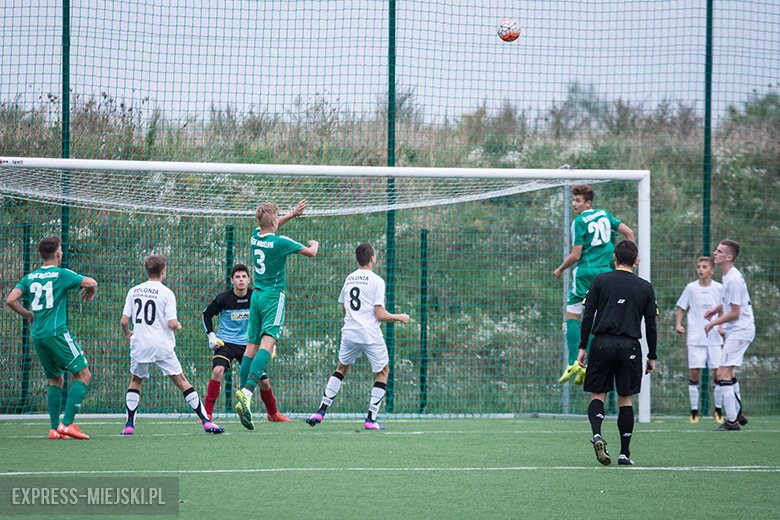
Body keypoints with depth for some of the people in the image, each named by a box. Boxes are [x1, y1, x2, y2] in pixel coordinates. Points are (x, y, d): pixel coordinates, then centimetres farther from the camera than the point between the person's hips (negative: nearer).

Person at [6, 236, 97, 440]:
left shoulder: (30, 277, 12)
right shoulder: (62, 274, -3)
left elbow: (11, 300, 4)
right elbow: (90, 282, -13)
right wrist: (91, 292, 11)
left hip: (38, 336, 7)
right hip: (57, 332, -7)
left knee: (56, 380, 17)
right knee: (83, 375, -3)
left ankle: (54, 428, 6)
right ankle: (67, 423, -16)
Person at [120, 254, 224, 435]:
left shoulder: (133, 291, 6)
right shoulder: (166, 293, -5)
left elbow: (123, 321, 4)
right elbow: (172, 324, -12)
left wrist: (127, 334, 25)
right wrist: (178, 326, 12)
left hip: (139, 346, 3)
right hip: (162, 346, -3)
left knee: (135, 381, 21)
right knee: (181, 381, 2)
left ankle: (129, 425, 10)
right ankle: (206, 421, -2)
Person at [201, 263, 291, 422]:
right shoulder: (223, 299, -13)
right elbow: (206, 314, 3)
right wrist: (211, 336, -7)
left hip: (247, 344, 3)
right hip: (225, 343, -3)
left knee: (263, 381, 2)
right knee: (218, 370, -29)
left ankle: (273, 414, 28)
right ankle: (207, 414, -23)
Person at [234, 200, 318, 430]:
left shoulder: (255, 237, 6)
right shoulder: (280, 242, -12)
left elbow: (268, 228, 33)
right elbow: (311, 253, -1)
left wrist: (292, 214, 33)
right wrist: (314, 244, 22)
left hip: (256, 295, 7)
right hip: (274, 296, -7)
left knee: (252, 346, 7)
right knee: (267, 343, -17)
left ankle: (243, 395, 3)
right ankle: (247, 393, -35)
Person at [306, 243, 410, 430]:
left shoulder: (349, 279, 9)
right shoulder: (376, 281, -9)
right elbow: (380, 315, -12)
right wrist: (400, 317, 4)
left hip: (349, 333, 5)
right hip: (371, 335, -5)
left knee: (341, 368, 23)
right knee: (383, 372, 11)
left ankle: (321, 411, 14)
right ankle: (371, 419, 3)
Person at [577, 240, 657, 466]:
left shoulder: (600, 281, 4)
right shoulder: (645, 287, 7)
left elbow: (588, 316, 0)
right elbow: (651, 325, 9)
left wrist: (583, 347, 3)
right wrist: (652, 356, 16)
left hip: (602, 343, -1)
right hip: (630, 346, 1)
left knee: (598, 395, 7)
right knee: (626, 400, 7)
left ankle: (597, 434, -19)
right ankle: (625, 453, 6)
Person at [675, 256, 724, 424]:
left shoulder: (718, 288, 2)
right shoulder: (691, 288, 2)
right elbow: (681, 307, 11)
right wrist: (678, 324, -3)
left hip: (714, 338, 0)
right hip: (695, 338, 0)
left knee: (718, 373, -2)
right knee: (694, 373, -4)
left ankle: (718, 411, 11)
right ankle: (694, 412, 3)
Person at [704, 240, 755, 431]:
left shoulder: (734, 280, -21)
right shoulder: (728, 276, 10)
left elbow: (734, 313, -20)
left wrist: (712, 324, -9)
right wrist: (717, 308, 15)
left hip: (740, 330, -11)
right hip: (735, 331, 11)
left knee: (723, 373, -13)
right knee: (727, 372, 18)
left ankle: (732, 421, -11)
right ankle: (738, 414, 29)